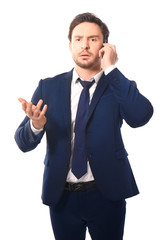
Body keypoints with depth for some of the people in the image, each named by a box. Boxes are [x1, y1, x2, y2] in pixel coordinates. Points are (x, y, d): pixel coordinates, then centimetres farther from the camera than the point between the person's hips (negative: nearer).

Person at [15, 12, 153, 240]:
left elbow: (141, 116, -22)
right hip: (61, 196, 1)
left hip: (106, 194, -1)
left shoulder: (119, 87, 0)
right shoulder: (49, 87, 2)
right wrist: (36, 125, -26)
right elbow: (23, 142, -3)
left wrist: (111, 69, -18)